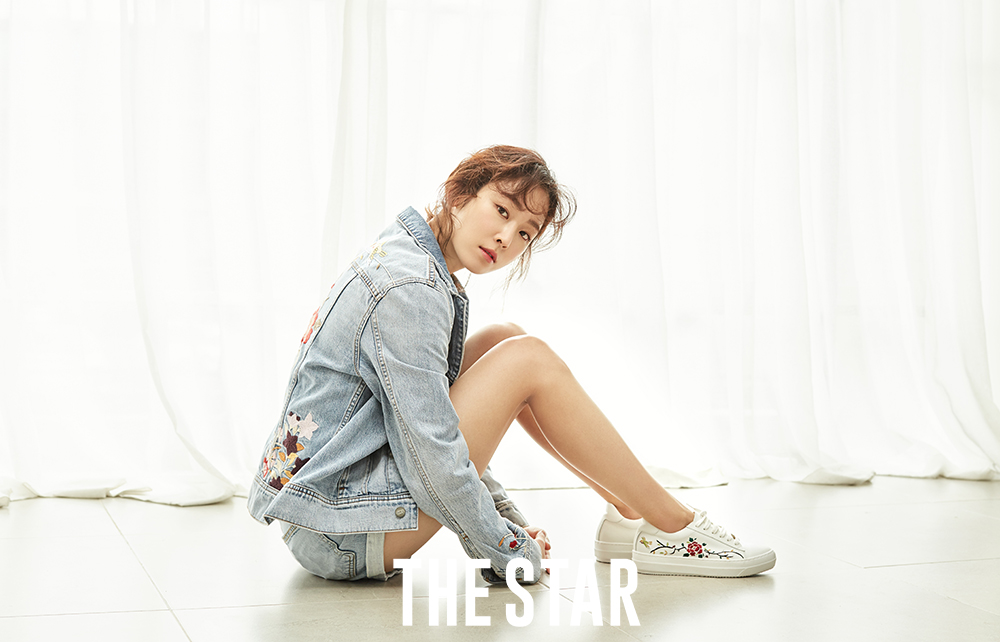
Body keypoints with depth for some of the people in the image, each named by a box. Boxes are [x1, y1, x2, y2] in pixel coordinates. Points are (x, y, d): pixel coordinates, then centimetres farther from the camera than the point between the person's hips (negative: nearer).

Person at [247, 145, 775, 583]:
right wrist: (509, 552, -9)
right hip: (337, 536, -10)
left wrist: (505, 517, 15)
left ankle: (629, 515, 12)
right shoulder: (410, 291, -20)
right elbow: (433, 459, -23)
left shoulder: (398, 254, 11)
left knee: (505, 341, 9)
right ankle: (674, 528, -1)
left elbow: (432, 415, 17)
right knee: (528, 361, -13)